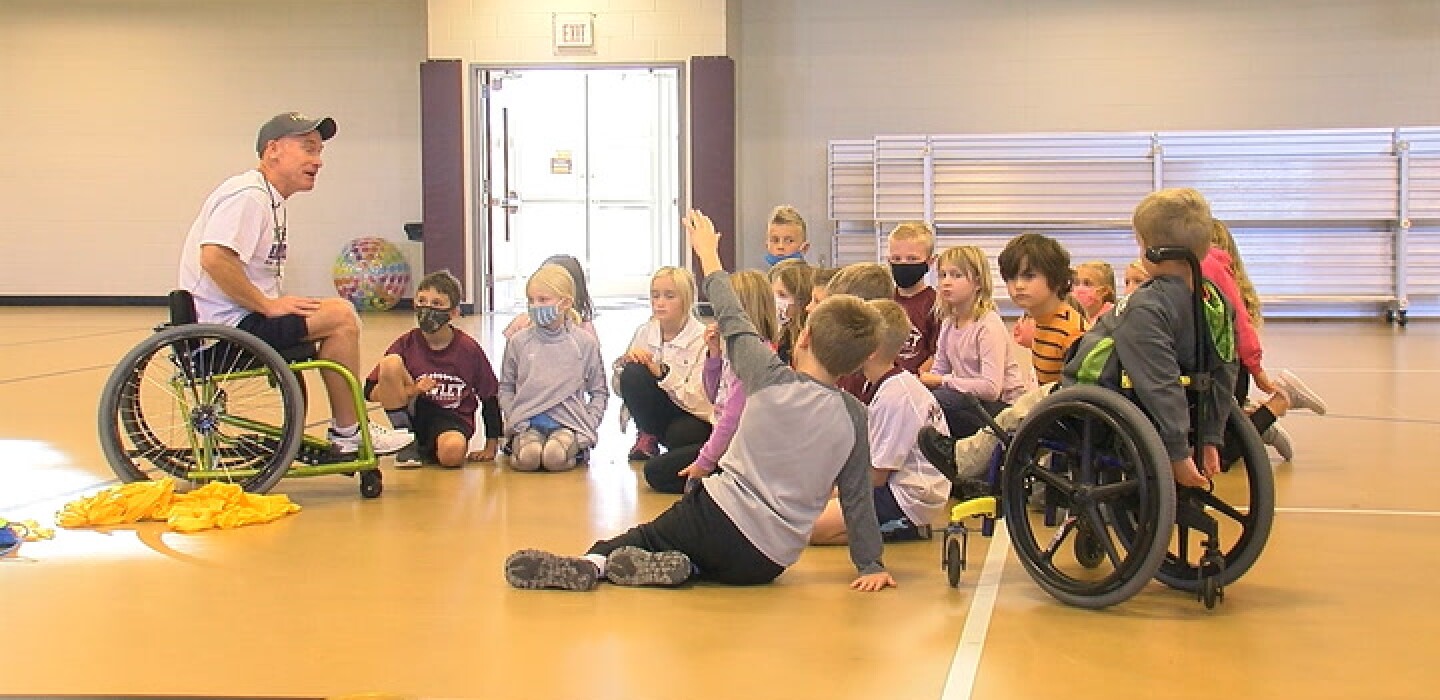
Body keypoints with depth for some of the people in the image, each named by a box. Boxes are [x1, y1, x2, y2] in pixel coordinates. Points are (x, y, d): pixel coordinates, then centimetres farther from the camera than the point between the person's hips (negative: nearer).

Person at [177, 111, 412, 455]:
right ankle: (348, 434, -5)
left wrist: (278, 303, 6)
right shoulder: (248, 195, -16)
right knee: (340, 315, -15)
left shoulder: (271, 199, 18)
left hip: (243, 319, 11)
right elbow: (213, 257, -31)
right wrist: (268, 305, -23)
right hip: (229, 325, -11)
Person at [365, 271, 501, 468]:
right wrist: (411, 391, -21)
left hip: (452, 419, -3)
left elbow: (490, 398, 4)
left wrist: (491, 447, 1)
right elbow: (371, 392, -5)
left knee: (453, 454, -39)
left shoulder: (469, 349, -5)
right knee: (390, 363, -21)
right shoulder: (406, 344, -3)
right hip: (414, 413, 3)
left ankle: (427, 449, 0)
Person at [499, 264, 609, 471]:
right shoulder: (518, 342, 8)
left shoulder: (586, 343, 6)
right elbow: (505, 388, 15)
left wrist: (588, 425, -2)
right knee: (527, 458, -32)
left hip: (568, 422, 0)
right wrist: (514, 419, -1)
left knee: (556, 458, -31)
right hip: (528, 422, 0)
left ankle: (576, 447, -3)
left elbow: (599, 392, 12)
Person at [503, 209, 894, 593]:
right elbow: (857, 497, 2)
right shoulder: (854, 417, -1)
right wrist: (871, 565, 11)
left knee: (648, 538, 19)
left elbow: (731, 319, 7)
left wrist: (708, 253, 20)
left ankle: (595, 561, -11)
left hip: (721, 517, -3)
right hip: (770, 563, 3)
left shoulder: (771, 379, -6)